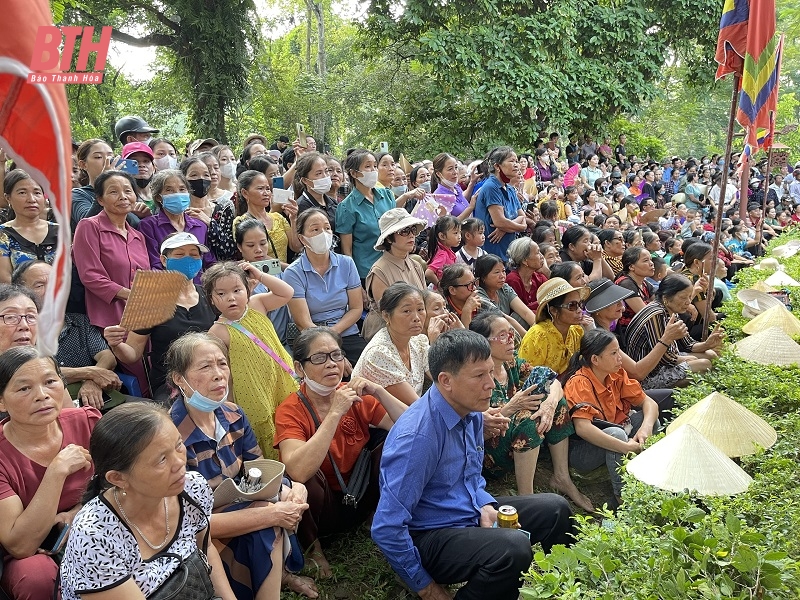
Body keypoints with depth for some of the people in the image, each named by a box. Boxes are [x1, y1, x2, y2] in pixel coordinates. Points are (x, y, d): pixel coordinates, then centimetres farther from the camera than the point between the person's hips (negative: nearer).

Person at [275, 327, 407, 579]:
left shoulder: (357, 397, -7)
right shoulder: (290, 411, -18)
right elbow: (298, 471, -37)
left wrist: (378, 392, -25)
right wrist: (336, 412, -35)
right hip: (322, 508, -3)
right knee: (305, 477, -34)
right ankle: (310, 545, -5)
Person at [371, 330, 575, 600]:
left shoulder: (472, 412, -2)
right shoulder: (417, 436, -28)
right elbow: (386, 530, -26)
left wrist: (485, 506, -4)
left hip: (471, 515, 9)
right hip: (430, 536, -8)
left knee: (555, 509, 4)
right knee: (513, 548, -31)